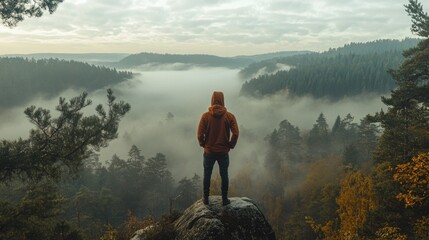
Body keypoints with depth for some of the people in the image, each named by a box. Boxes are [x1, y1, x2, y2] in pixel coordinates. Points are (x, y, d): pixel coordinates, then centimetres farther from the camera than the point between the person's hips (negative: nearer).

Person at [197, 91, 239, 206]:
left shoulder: (205, 116, -9)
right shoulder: (230, 116, -8)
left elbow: (200, 134, -12)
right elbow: (235, 133, -12)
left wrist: (203, 144, 6)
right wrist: (230, 145, 3)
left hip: (209, 151, 0)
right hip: (224, 152, 0)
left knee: (207, 175, 15)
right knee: (224, 175, 14)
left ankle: (206, 198, 26)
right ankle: (225, 199, 23)